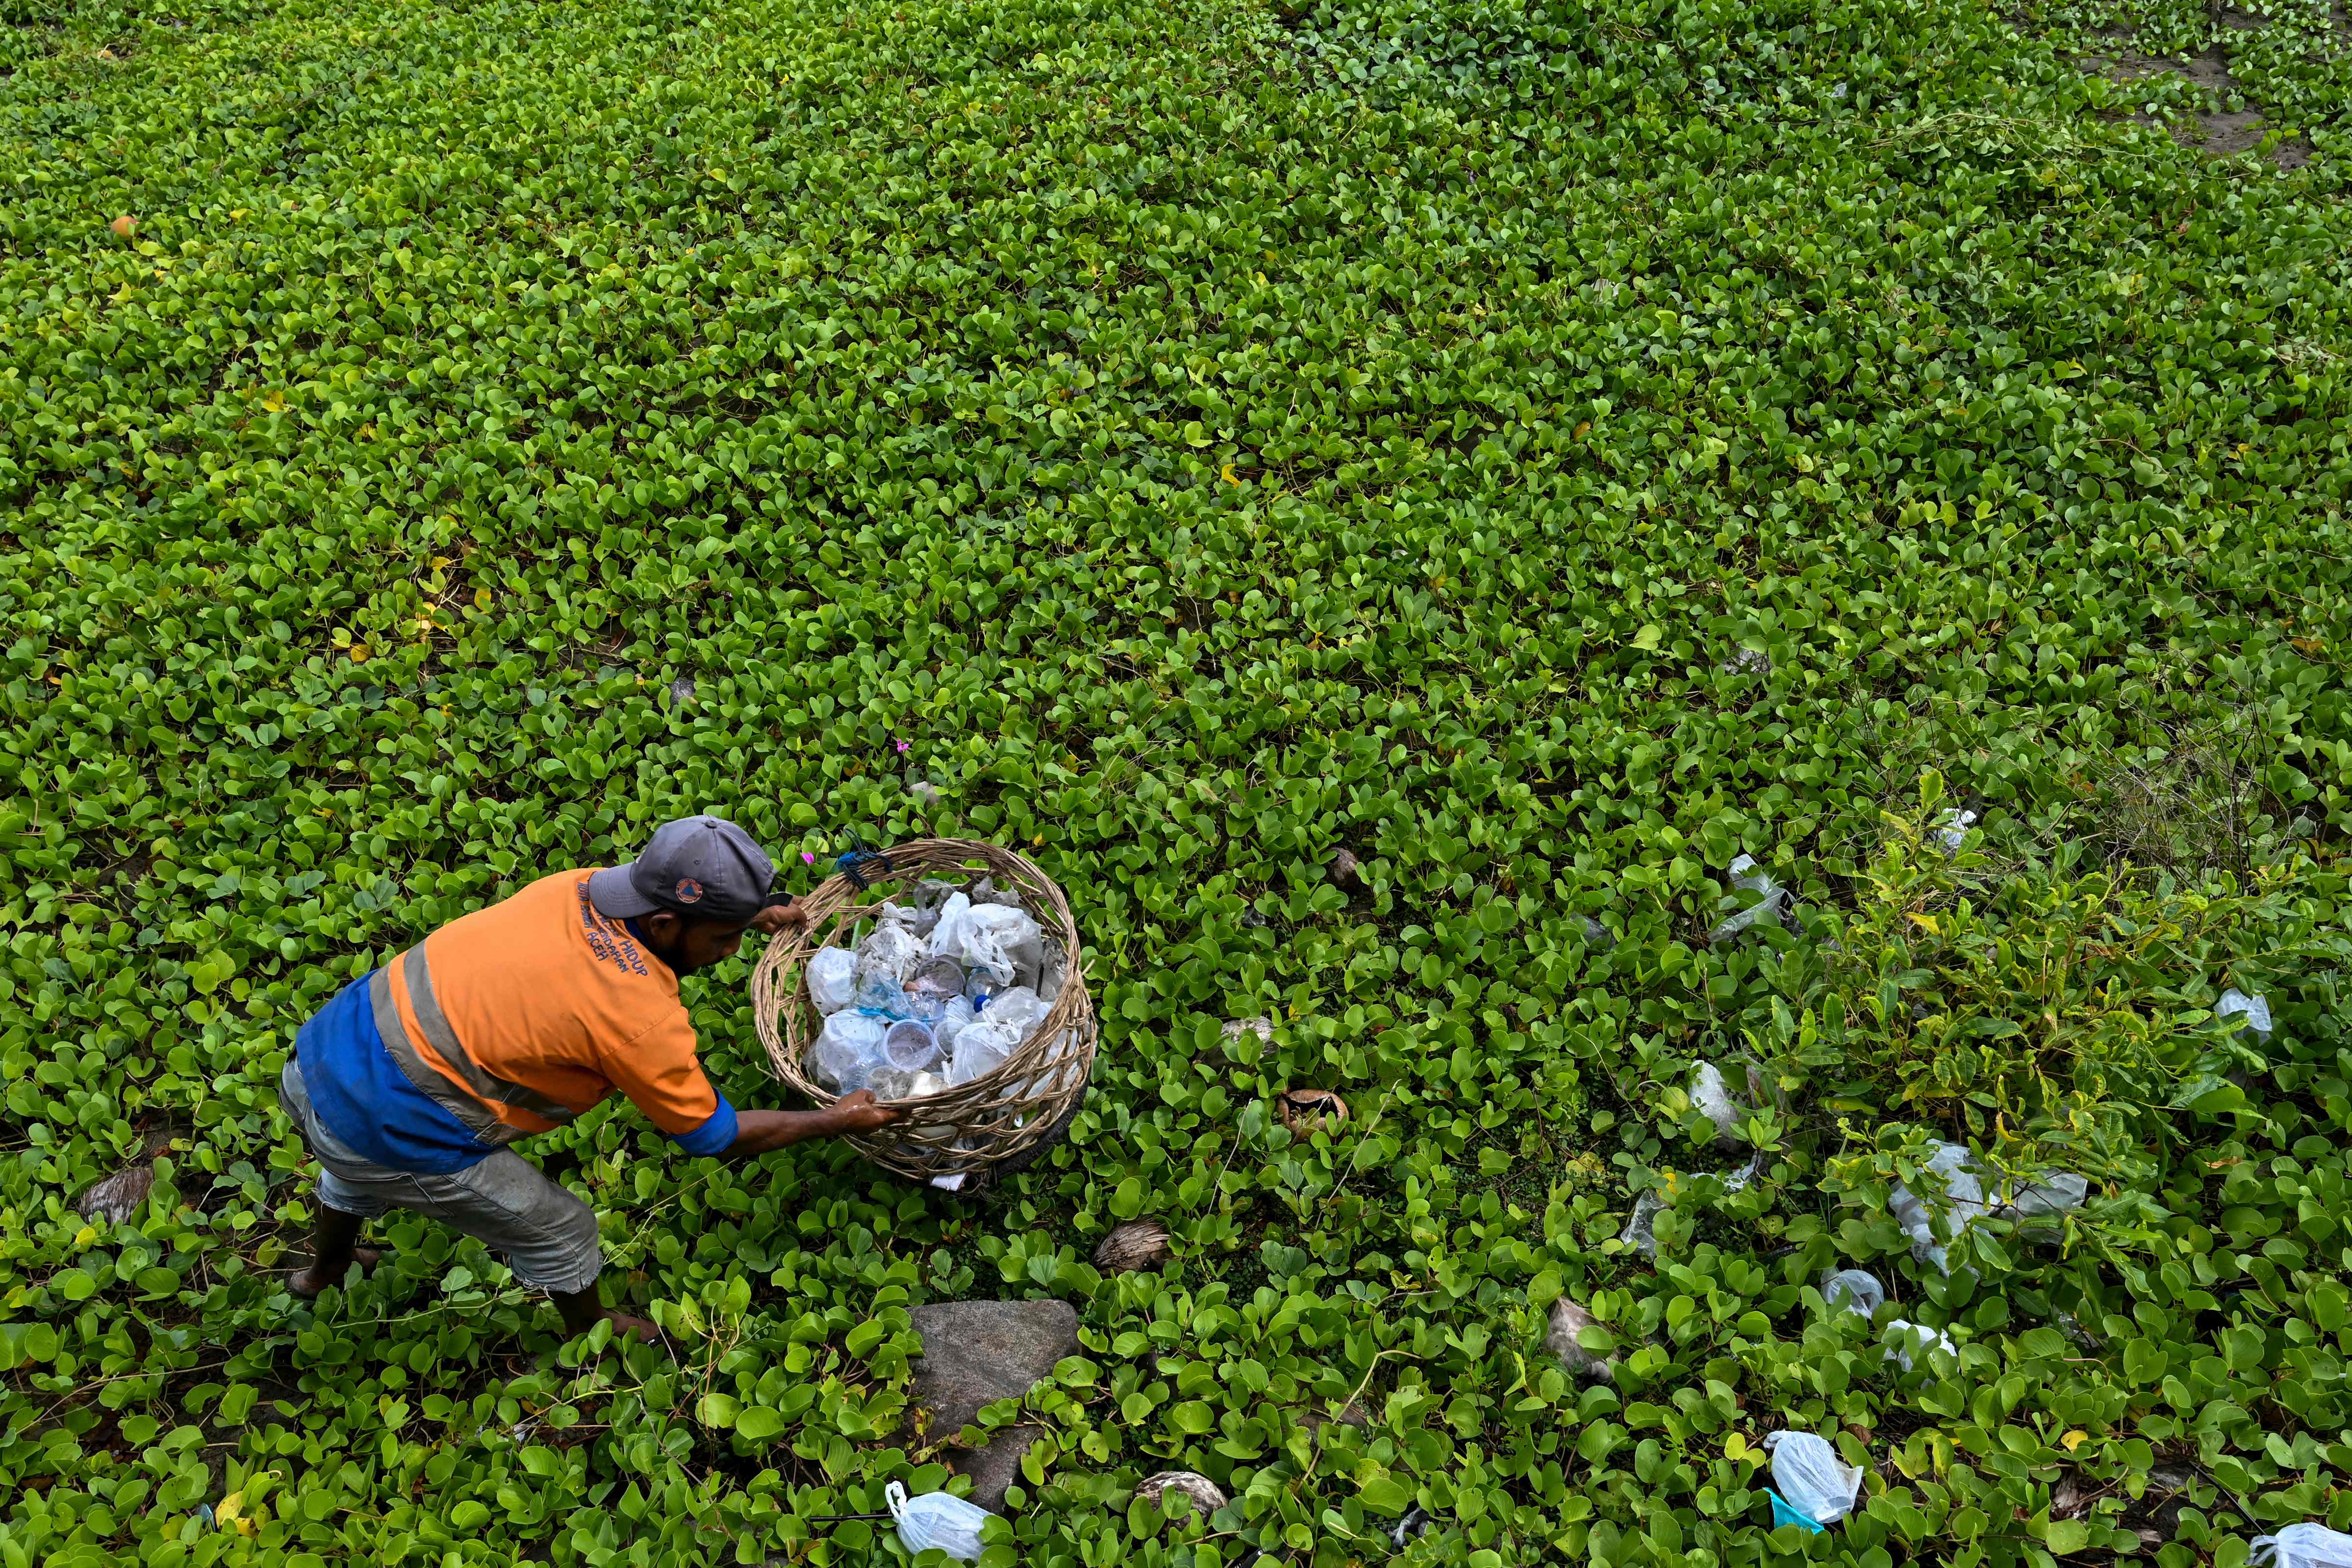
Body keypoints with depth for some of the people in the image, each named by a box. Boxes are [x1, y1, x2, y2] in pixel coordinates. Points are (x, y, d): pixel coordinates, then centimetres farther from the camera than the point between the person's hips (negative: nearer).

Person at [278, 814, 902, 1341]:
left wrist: (747, 915, 30)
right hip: (392, 1133, -8)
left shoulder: (580, 888, -6)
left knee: (358, 1169, 41)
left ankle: (326, 1266, 71)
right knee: (558, 1230, 16)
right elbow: (715, 1137, -9)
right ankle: (592, 1334, 44)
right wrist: (839, 1120, 1)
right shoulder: (644, 1018, -24)